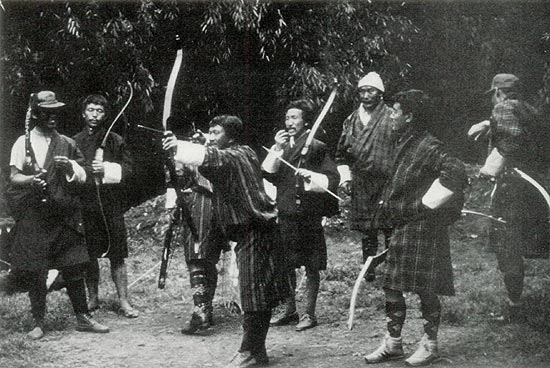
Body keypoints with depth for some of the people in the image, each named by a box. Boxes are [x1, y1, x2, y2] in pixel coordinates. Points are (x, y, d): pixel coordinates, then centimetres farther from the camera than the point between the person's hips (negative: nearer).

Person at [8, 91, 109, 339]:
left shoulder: (67, 144, 11)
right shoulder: (23, 143, 5)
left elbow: (82, 178, 10)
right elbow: (13, 177, -3)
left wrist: (69, 167, -11)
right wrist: (31, 179, -24)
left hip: (63, 216, 2)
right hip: (32, 218, -2)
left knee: (73, 269, 3)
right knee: (34, 273, 1)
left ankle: (83, 318, 13)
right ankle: (38, 323, 12)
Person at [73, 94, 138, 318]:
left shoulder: (115, 141, 8)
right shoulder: (75, 142, 9)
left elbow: (127, 169, 2)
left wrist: (106, 170, -12)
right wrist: (85, 172, -6)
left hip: (111, 205, -1)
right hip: (85, 205, 1)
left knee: (117, 255, -2)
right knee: (89, 255, 6)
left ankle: (123, 302, 3)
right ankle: (93, 299, 19)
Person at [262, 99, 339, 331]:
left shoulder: (316, 147, -5)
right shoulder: (283, 145, 13)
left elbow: (332, 179, -7)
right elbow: (267, 174, 4)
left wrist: (311, 176, -22)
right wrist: (276, 149, -6)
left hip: (308, 215, -6)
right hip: (286, 214, 6)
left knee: (311, 267, 2)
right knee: (286, 264, 11)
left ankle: (309, 313, 10)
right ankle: (289, 310, 23)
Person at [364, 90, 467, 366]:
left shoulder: (428, 147, -16)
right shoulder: (403, 144, 11)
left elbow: (455, 171, -30)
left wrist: (427, 203, -23)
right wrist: (387, 211, 14)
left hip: (423, 227, -9)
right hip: (402, 227, 9)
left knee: (425, 289, 2)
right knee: (391, 287, 10)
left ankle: (429, 346, 16)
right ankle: (392, 344, 20)